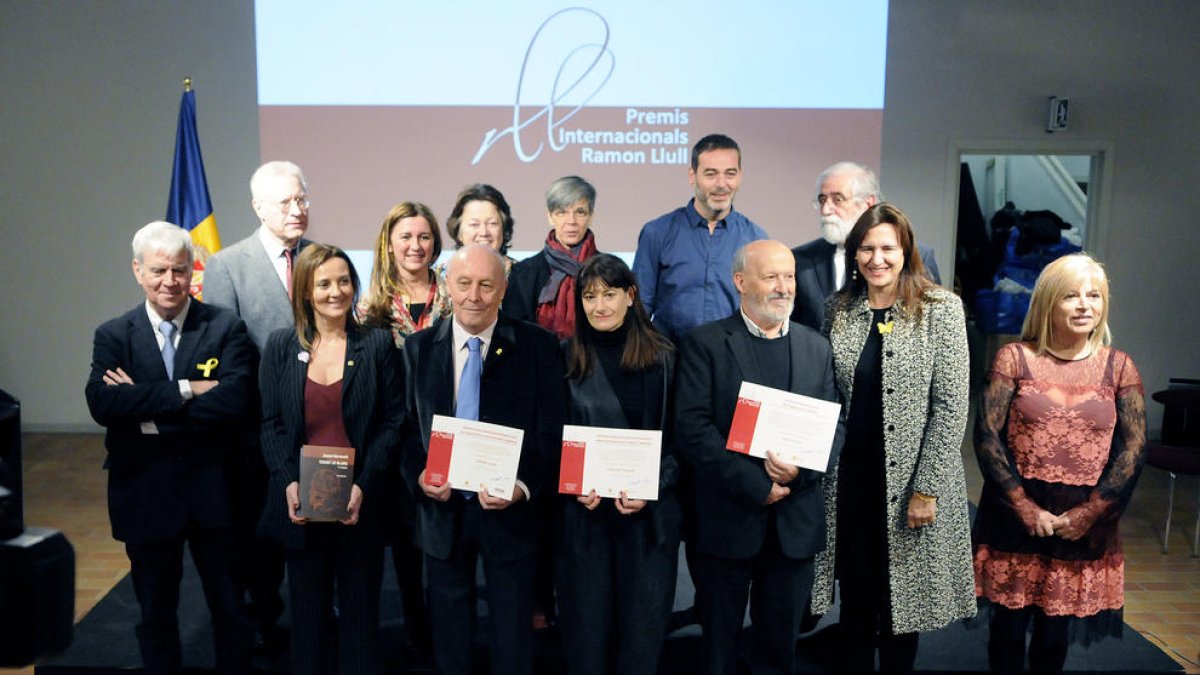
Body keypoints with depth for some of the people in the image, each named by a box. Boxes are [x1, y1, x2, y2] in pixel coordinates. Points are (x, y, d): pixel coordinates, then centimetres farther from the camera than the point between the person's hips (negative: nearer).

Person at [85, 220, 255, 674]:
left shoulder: (226, 328, -5)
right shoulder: (113, 336, 1)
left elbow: (236, 402, -20)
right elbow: (101, 405, -15)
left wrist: (145, 405, -18)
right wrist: (185, 390, -22)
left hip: (213, 492, -1)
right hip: (145, 495, 2)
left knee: (230, 608, 13)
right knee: (155, 613, 19)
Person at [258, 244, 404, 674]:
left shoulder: (377, 344, -1)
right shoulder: (281, 345, 4)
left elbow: (393, 421, -3)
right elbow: (271, 424, 4)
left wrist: (364, 485, -13)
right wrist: (288, 483, -10)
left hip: (360, 502, -1)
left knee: (360, 606, 10)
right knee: (308, 608, 13)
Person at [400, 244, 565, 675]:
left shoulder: (538, 347, -6)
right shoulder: (418, 349, 2)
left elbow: (551, 432, -8)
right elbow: (407, 429, 4)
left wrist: (523, 487, -22)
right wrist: (418, 476, -14)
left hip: (510, 508, -2)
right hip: (442, 508, 2)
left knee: (512, 636, 13)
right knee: (449, 631, 19)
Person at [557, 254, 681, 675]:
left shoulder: (663, 359, 1)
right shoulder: (566, 360, 2)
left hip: (649, 513, 0)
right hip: (583, 513, 0)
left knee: (643, 623, 9)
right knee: (586, 624, 8)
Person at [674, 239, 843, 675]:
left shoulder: (817, 347, 10)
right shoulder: (704, 344, -4)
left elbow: (835, 426, 6)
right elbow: (692, 428, -13)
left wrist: (801, 469, -14)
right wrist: (755, 486, -16)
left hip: (795, 523, 4)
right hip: (726, 520, -3)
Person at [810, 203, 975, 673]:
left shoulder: (940, 309, -7)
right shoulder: (839, 309, 4)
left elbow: (951, 406, -10)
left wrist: (927, 488, -13)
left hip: (911, 481, -3)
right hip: (850, 479, 3)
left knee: (902, 598, 10)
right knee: (856, 598, 13)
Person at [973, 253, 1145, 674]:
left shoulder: (1119, 367, 3)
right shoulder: (1014, 358, -3)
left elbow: (1134, 447, 0)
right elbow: (987, 435, -8)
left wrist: (1089, 513, -8)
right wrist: (1025, 508, -13)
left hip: (1084, 524, 1)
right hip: (1016, 517, -1)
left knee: (1056, 633, 13)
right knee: (1009, 626, 9)